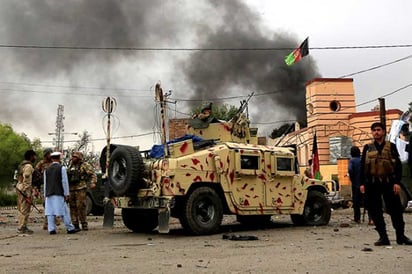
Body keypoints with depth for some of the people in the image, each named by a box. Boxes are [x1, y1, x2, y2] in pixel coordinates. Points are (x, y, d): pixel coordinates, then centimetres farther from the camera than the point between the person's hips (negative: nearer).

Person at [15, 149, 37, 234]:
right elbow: (27, 182, -20)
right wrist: (28, 196, -20)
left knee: (21, 210, 15)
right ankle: (21, 228, -1)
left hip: (19, 188, 10)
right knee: (25, 210, -5)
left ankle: (22, 227, 22)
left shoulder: (22, 165, 15)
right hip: (25, 190, -10)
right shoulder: (28, 166, -15)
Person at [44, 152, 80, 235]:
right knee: (64, 212, -3)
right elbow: (64, 182, -8)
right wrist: (66, 194, -5)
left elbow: (45, 183, 13)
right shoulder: (61, 168, -5)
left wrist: (45, 195, 18)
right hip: (59, 194, -5)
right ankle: (70, 228, 0)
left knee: (50, 212, 4)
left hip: (49, 194, 5)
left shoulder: (47, 169, 11)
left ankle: (51, 229, 1)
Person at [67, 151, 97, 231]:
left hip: (80, 189, -6)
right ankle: (75, 225, 10)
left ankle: (84, 224, -4)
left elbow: (93, 173, -6)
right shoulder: (71, 166, 20)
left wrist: (93, 182, -20)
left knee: (81, 207, -11)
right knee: (73, 207, 4)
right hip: (71, 189, 7)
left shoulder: (84, 165, 0)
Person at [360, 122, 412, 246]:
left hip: (389, 183, -1)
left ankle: (401, 236, 14)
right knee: (375, 211, 1)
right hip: (372, 184, 1)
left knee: (395, 209, 1)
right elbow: (362, 166, 8)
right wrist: (362, 183, -1)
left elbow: (398, 165, 3)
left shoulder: (391, 146, 6)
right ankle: (383, 237, 9)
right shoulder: (367, 148, 10)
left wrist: (397, 182, -7)